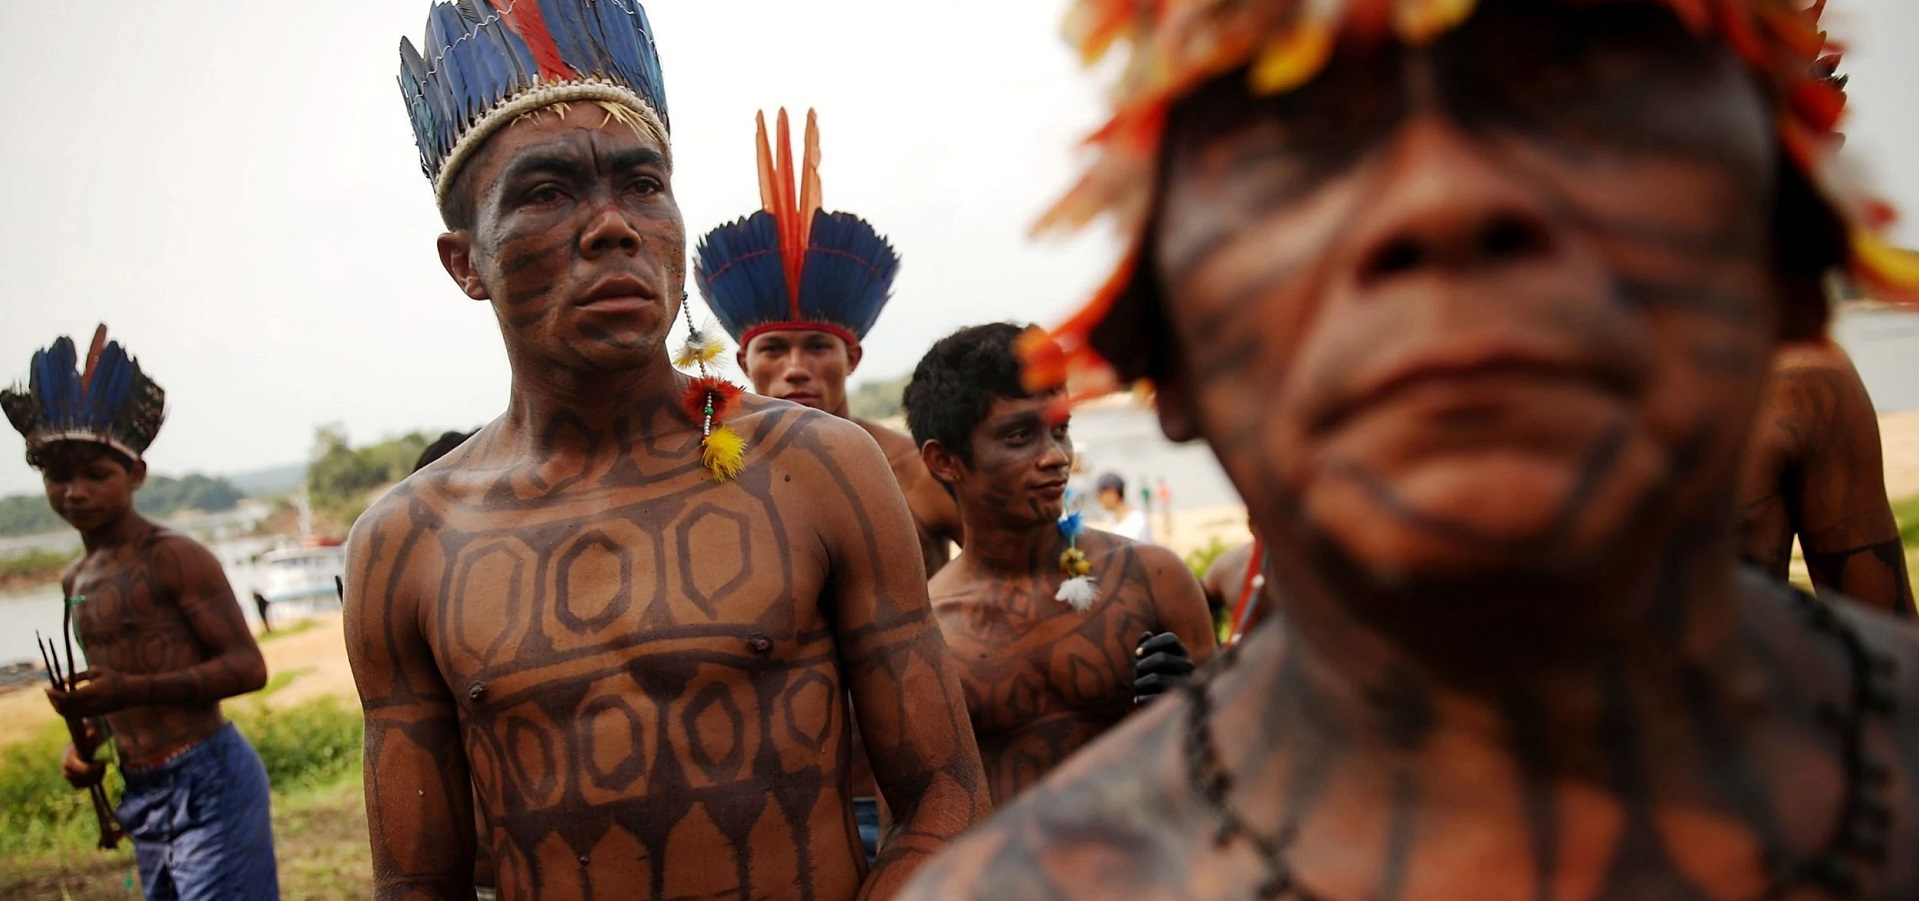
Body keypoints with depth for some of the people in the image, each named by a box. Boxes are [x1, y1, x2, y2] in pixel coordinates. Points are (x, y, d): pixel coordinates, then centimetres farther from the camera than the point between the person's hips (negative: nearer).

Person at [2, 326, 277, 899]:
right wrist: (87, 742, 7)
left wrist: (131, 690, -24)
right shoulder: (76, 581, 15)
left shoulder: (172, 557, -11)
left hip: (207, 784, -9)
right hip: (141, 800, 9)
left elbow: (248, 667, -16)